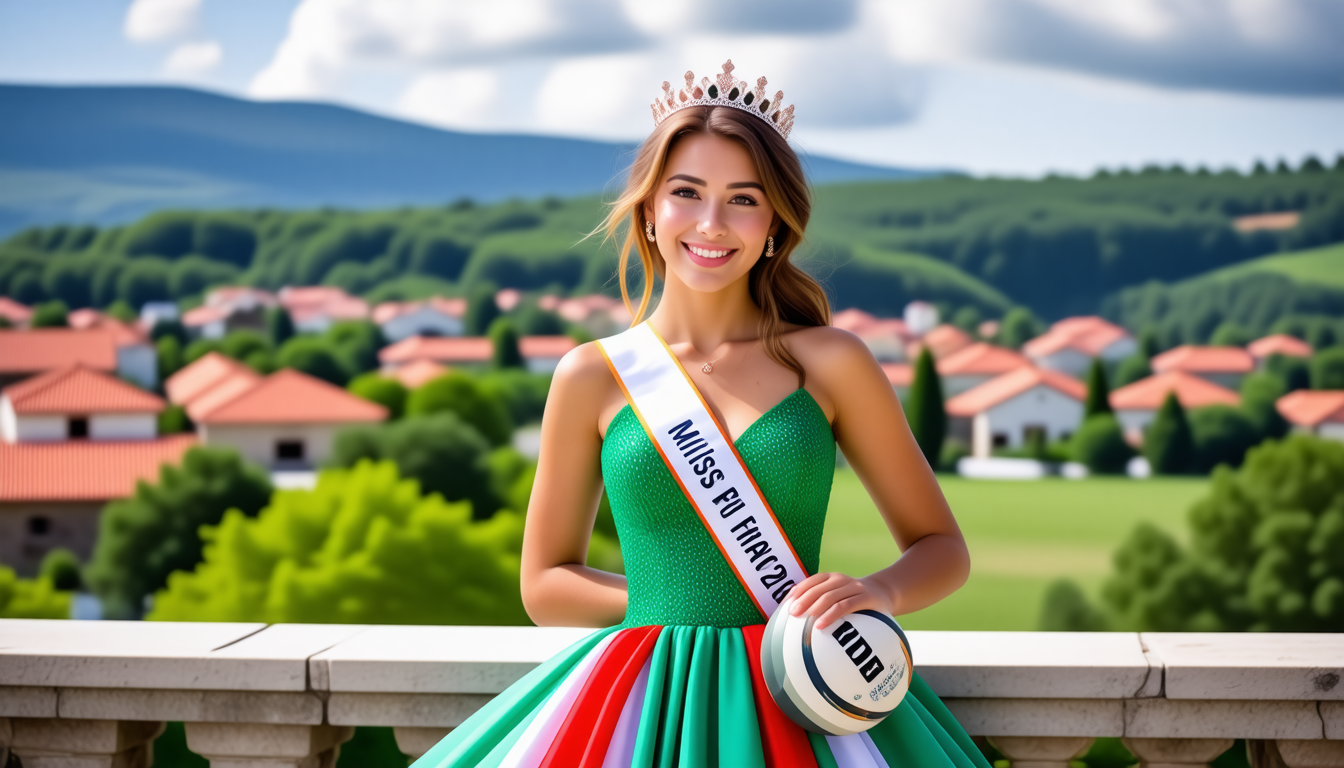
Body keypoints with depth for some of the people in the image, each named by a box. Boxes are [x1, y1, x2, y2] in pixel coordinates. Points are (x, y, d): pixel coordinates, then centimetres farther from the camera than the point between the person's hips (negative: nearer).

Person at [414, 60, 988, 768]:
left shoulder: (830, 362, 3)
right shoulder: (592, 377, 4)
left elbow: (942, 548, 9)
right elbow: (545, 585, 12)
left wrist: (881, 591, -11)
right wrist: (674, 602, -2)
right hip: (644, 697, 0)